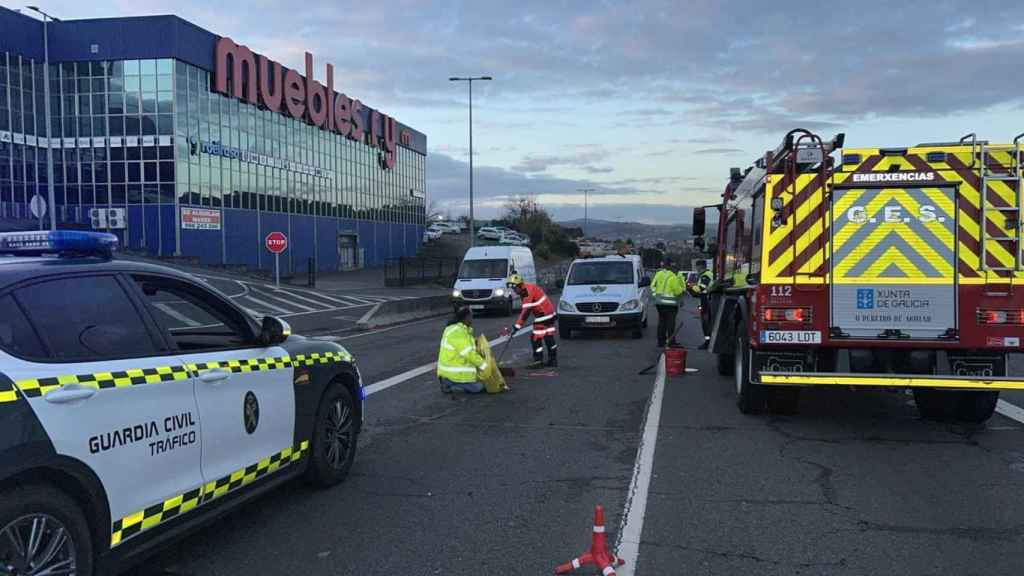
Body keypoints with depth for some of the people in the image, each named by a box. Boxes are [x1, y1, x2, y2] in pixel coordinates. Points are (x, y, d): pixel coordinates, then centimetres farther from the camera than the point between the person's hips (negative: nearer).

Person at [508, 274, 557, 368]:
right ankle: (553, 360, 20)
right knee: (549, 337, 14)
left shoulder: (527, 292, -21)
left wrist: (518, 325, -23)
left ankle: (538, 361, 0)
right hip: (549, 313, 10)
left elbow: (526, 311, -24)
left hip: (543, 316, -10)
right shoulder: (528, 288, 10)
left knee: (536, 338, -5)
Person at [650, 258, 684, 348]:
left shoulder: (658, 274, 4)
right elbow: (678, 291, -13)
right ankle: (671, 341, 0)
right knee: (670, 322, -1)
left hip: (659, 302, 6)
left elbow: (652, 286, 9)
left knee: (661, 322, 12)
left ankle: (661, 341, 15)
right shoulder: (673, 277, -15)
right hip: (670, 303, -6)